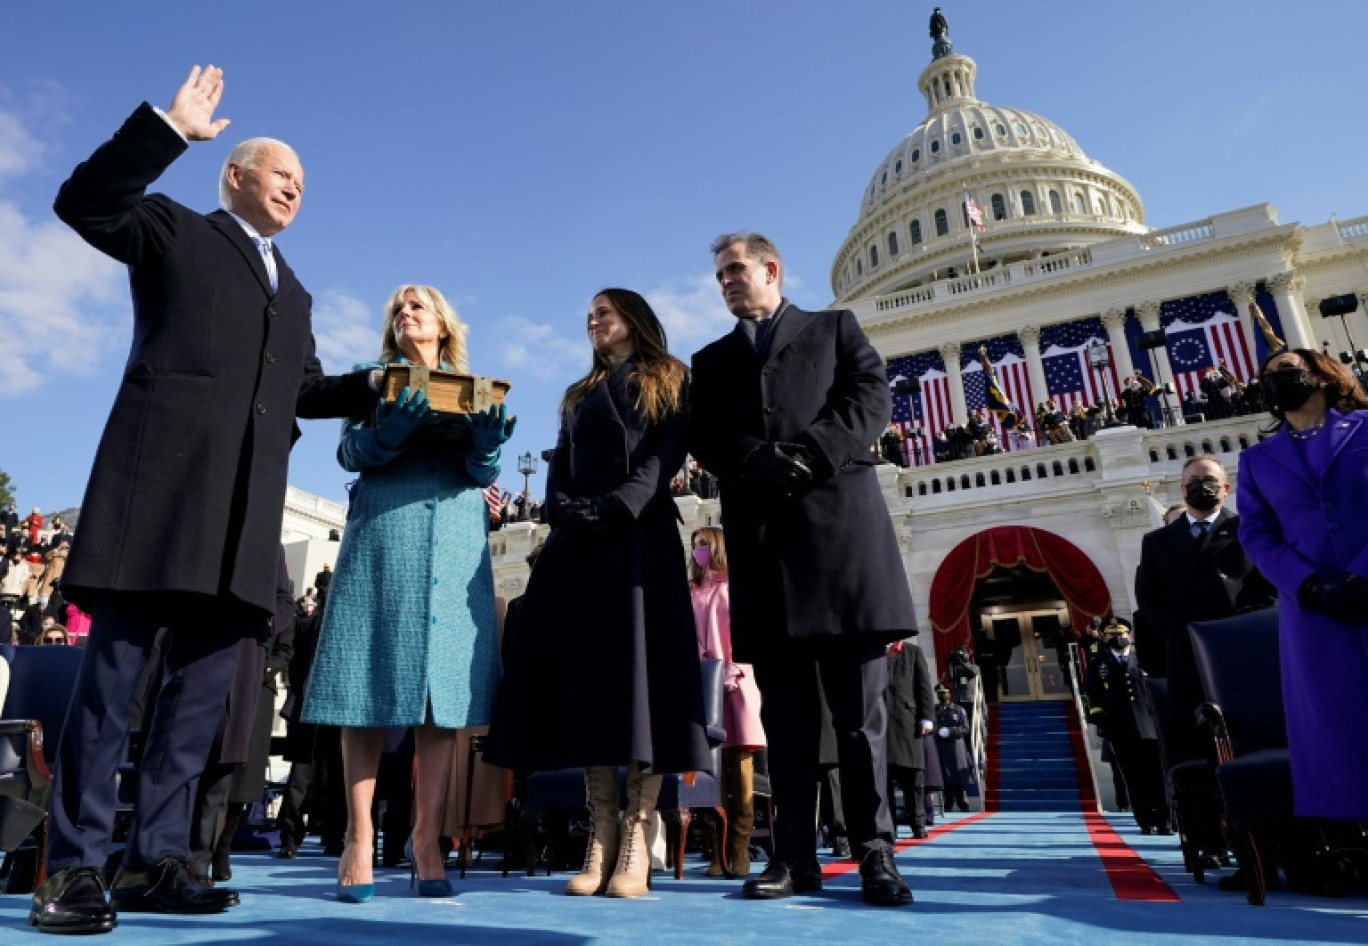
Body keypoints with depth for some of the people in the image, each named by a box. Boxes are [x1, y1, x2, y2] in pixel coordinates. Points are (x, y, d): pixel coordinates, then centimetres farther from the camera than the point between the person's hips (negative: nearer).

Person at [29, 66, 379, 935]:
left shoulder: (295, 294, 29)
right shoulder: (175, 230, 15)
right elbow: (85, 203, -2)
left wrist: (384, 388, 14)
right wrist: (170, 128, -8)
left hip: (245, 506, 6)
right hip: (163, 479, -5)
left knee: (205, 684, 3)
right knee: (115, 669, -4)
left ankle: (155, 860, 11)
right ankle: (75, 866, 5)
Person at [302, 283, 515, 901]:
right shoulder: (374, 378, 17)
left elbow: (484, 472, 7)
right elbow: (350, 452, 2)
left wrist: (487, 442, -16)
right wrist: (392, 428, -19)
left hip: (456, 539, 1)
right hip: (383, 533, -1)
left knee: (444, 687, -3)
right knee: (370, 686, -5)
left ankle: (427, 843, 2)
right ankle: (359, 840, 3)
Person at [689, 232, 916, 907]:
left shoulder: (835, 329, 18)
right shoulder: (712, 360, 24)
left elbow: (872, 399, 2)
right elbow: (704, 438, 8)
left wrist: (809, 458, -12)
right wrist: (760, 462, -11)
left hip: (840, 520, -2)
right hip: (760, 536, 2)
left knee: (859, 707, 0)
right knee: (784, 709, 4)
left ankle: (874, 853, 8)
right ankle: (794, 857, 10)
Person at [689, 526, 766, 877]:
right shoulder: (690, 592, 18)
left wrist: (736, 665, -13)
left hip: (736, 680, -3)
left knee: (740, 760, -4)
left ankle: (740, 847, 0)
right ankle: (719, 846, 4)